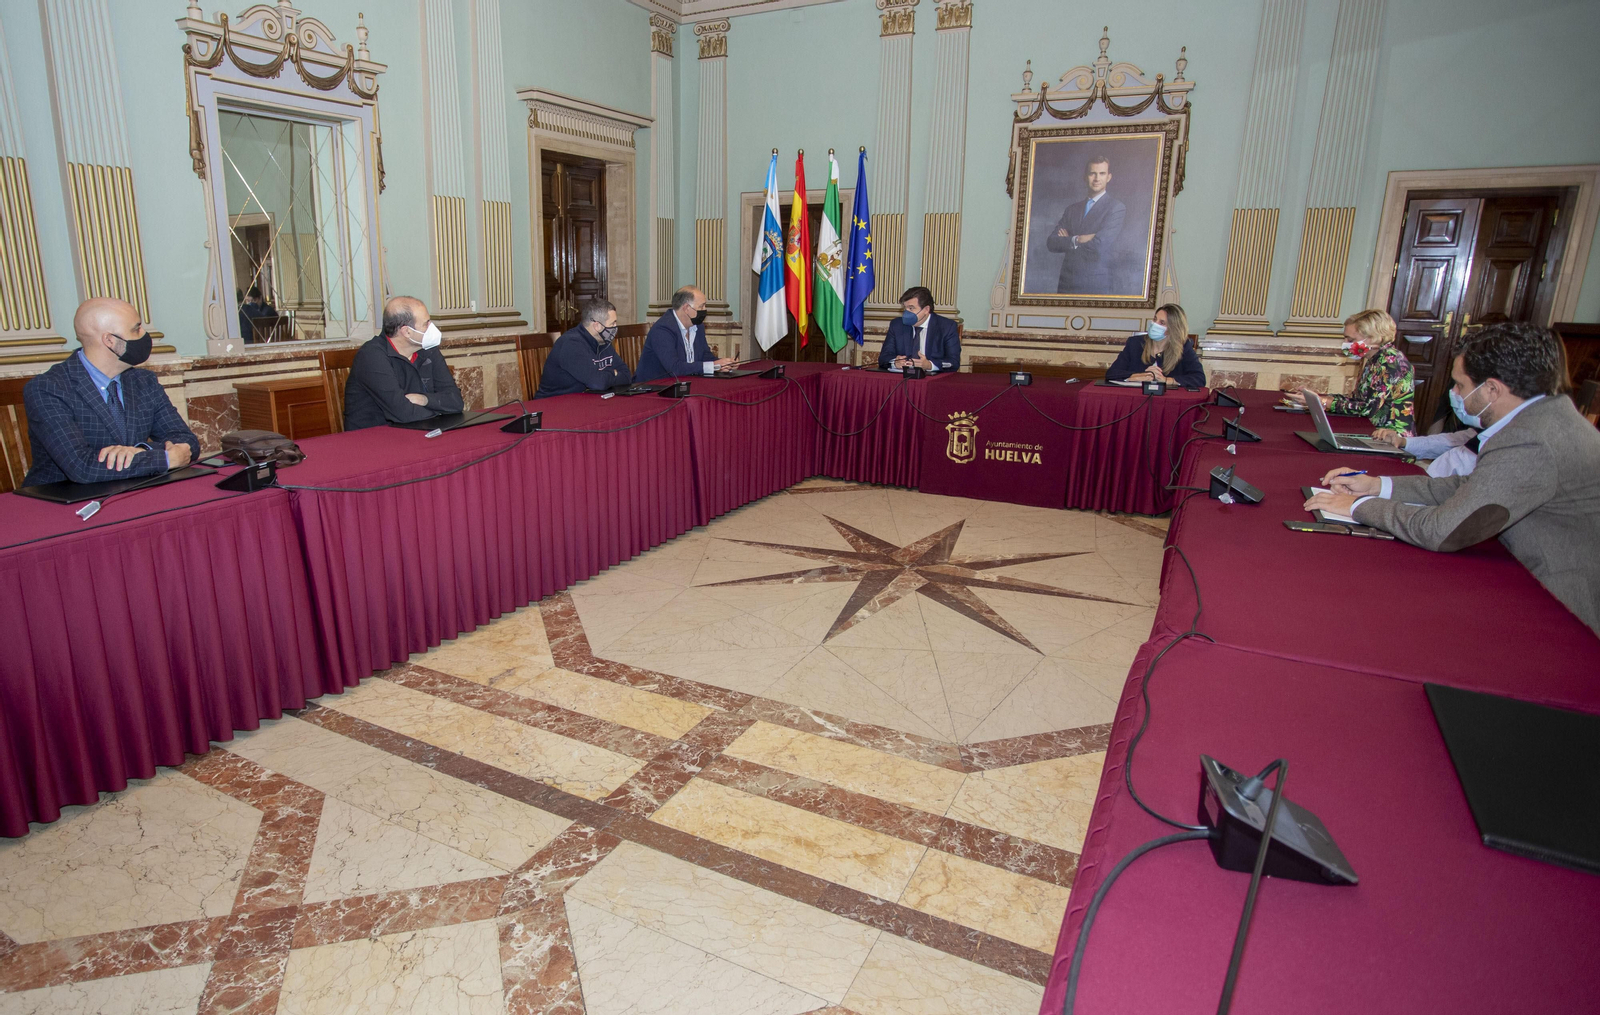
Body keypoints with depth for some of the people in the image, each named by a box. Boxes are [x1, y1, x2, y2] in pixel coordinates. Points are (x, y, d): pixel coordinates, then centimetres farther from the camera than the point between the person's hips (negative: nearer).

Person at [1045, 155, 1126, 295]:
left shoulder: (1117, 208, -4)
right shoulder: (1072, 208, 12)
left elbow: (1098, 246, -16)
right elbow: (1051, 243, 2)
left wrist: (1068, 241, -4)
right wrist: (1075, 240, -13)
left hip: (1095, 285, -4)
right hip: (1066, 283, 4)